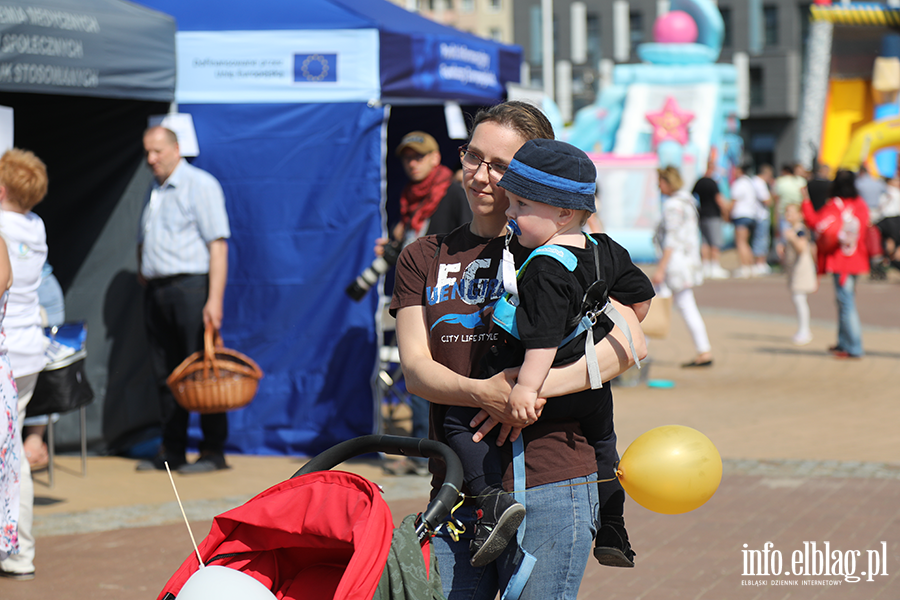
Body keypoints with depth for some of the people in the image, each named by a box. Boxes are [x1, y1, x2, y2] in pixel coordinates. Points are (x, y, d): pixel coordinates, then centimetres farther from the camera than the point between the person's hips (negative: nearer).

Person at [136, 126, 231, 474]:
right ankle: (172, 452, 13)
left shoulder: (200, 185, -5)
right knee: (165, 373, 8)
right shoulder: (153, 191, 19)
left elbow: (218, 245, -12)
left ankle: (214, 452, -1)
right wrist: (142, 270, 14)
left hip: (190, 286, -8)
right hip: (156, 290, 8)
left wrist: (214, 299, -19)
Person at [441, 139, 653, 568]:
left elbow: (545, 336, -29)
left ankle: (493, 501, -17)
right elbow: (640, 293, 17)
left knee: (460, 420, -3)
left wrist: (527, 387, -31)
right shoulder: (605, 252, 3)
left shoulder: (545, 267, -23)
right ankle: (614, 534, 36)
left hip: (545, 380, -8)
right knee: (601, 439, 34)